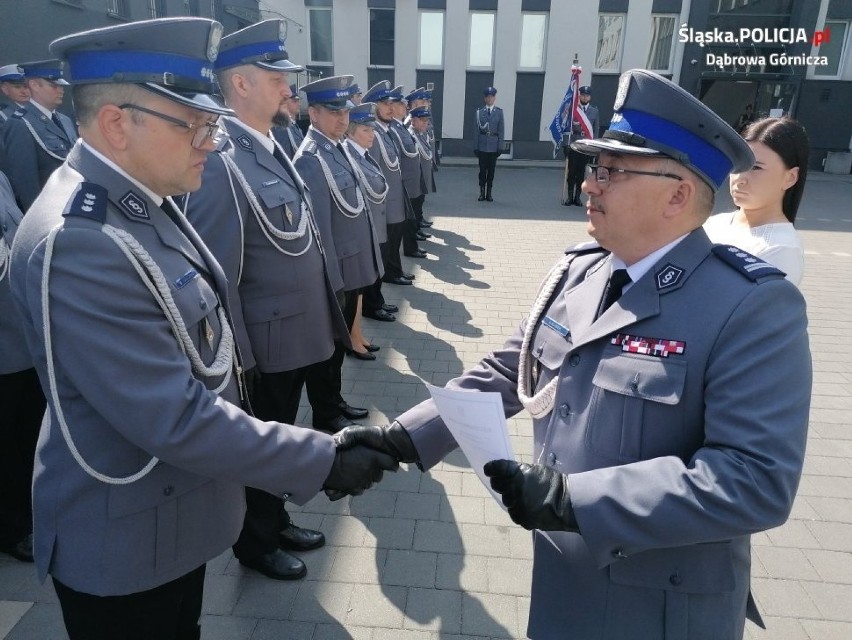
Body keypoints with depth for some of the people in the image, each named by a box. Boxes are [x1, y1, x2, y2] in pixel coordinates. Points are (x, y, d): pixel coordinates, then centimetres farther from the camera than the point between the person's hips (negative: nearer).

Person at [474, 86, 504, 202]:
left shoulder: (499, 112, 4)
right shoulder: (479, 111, 2)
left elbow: (501, 130, 2)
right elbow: (477, 130, 2)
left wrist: (500, 147, -3)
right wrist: (475, 146, -2)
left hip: (493, 146, 0)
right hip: (482, 146, 0)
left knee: (491, 170, 5)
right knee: (482, 169, 3)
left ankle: (489, 193, 13)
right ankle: (482, 193, 12)